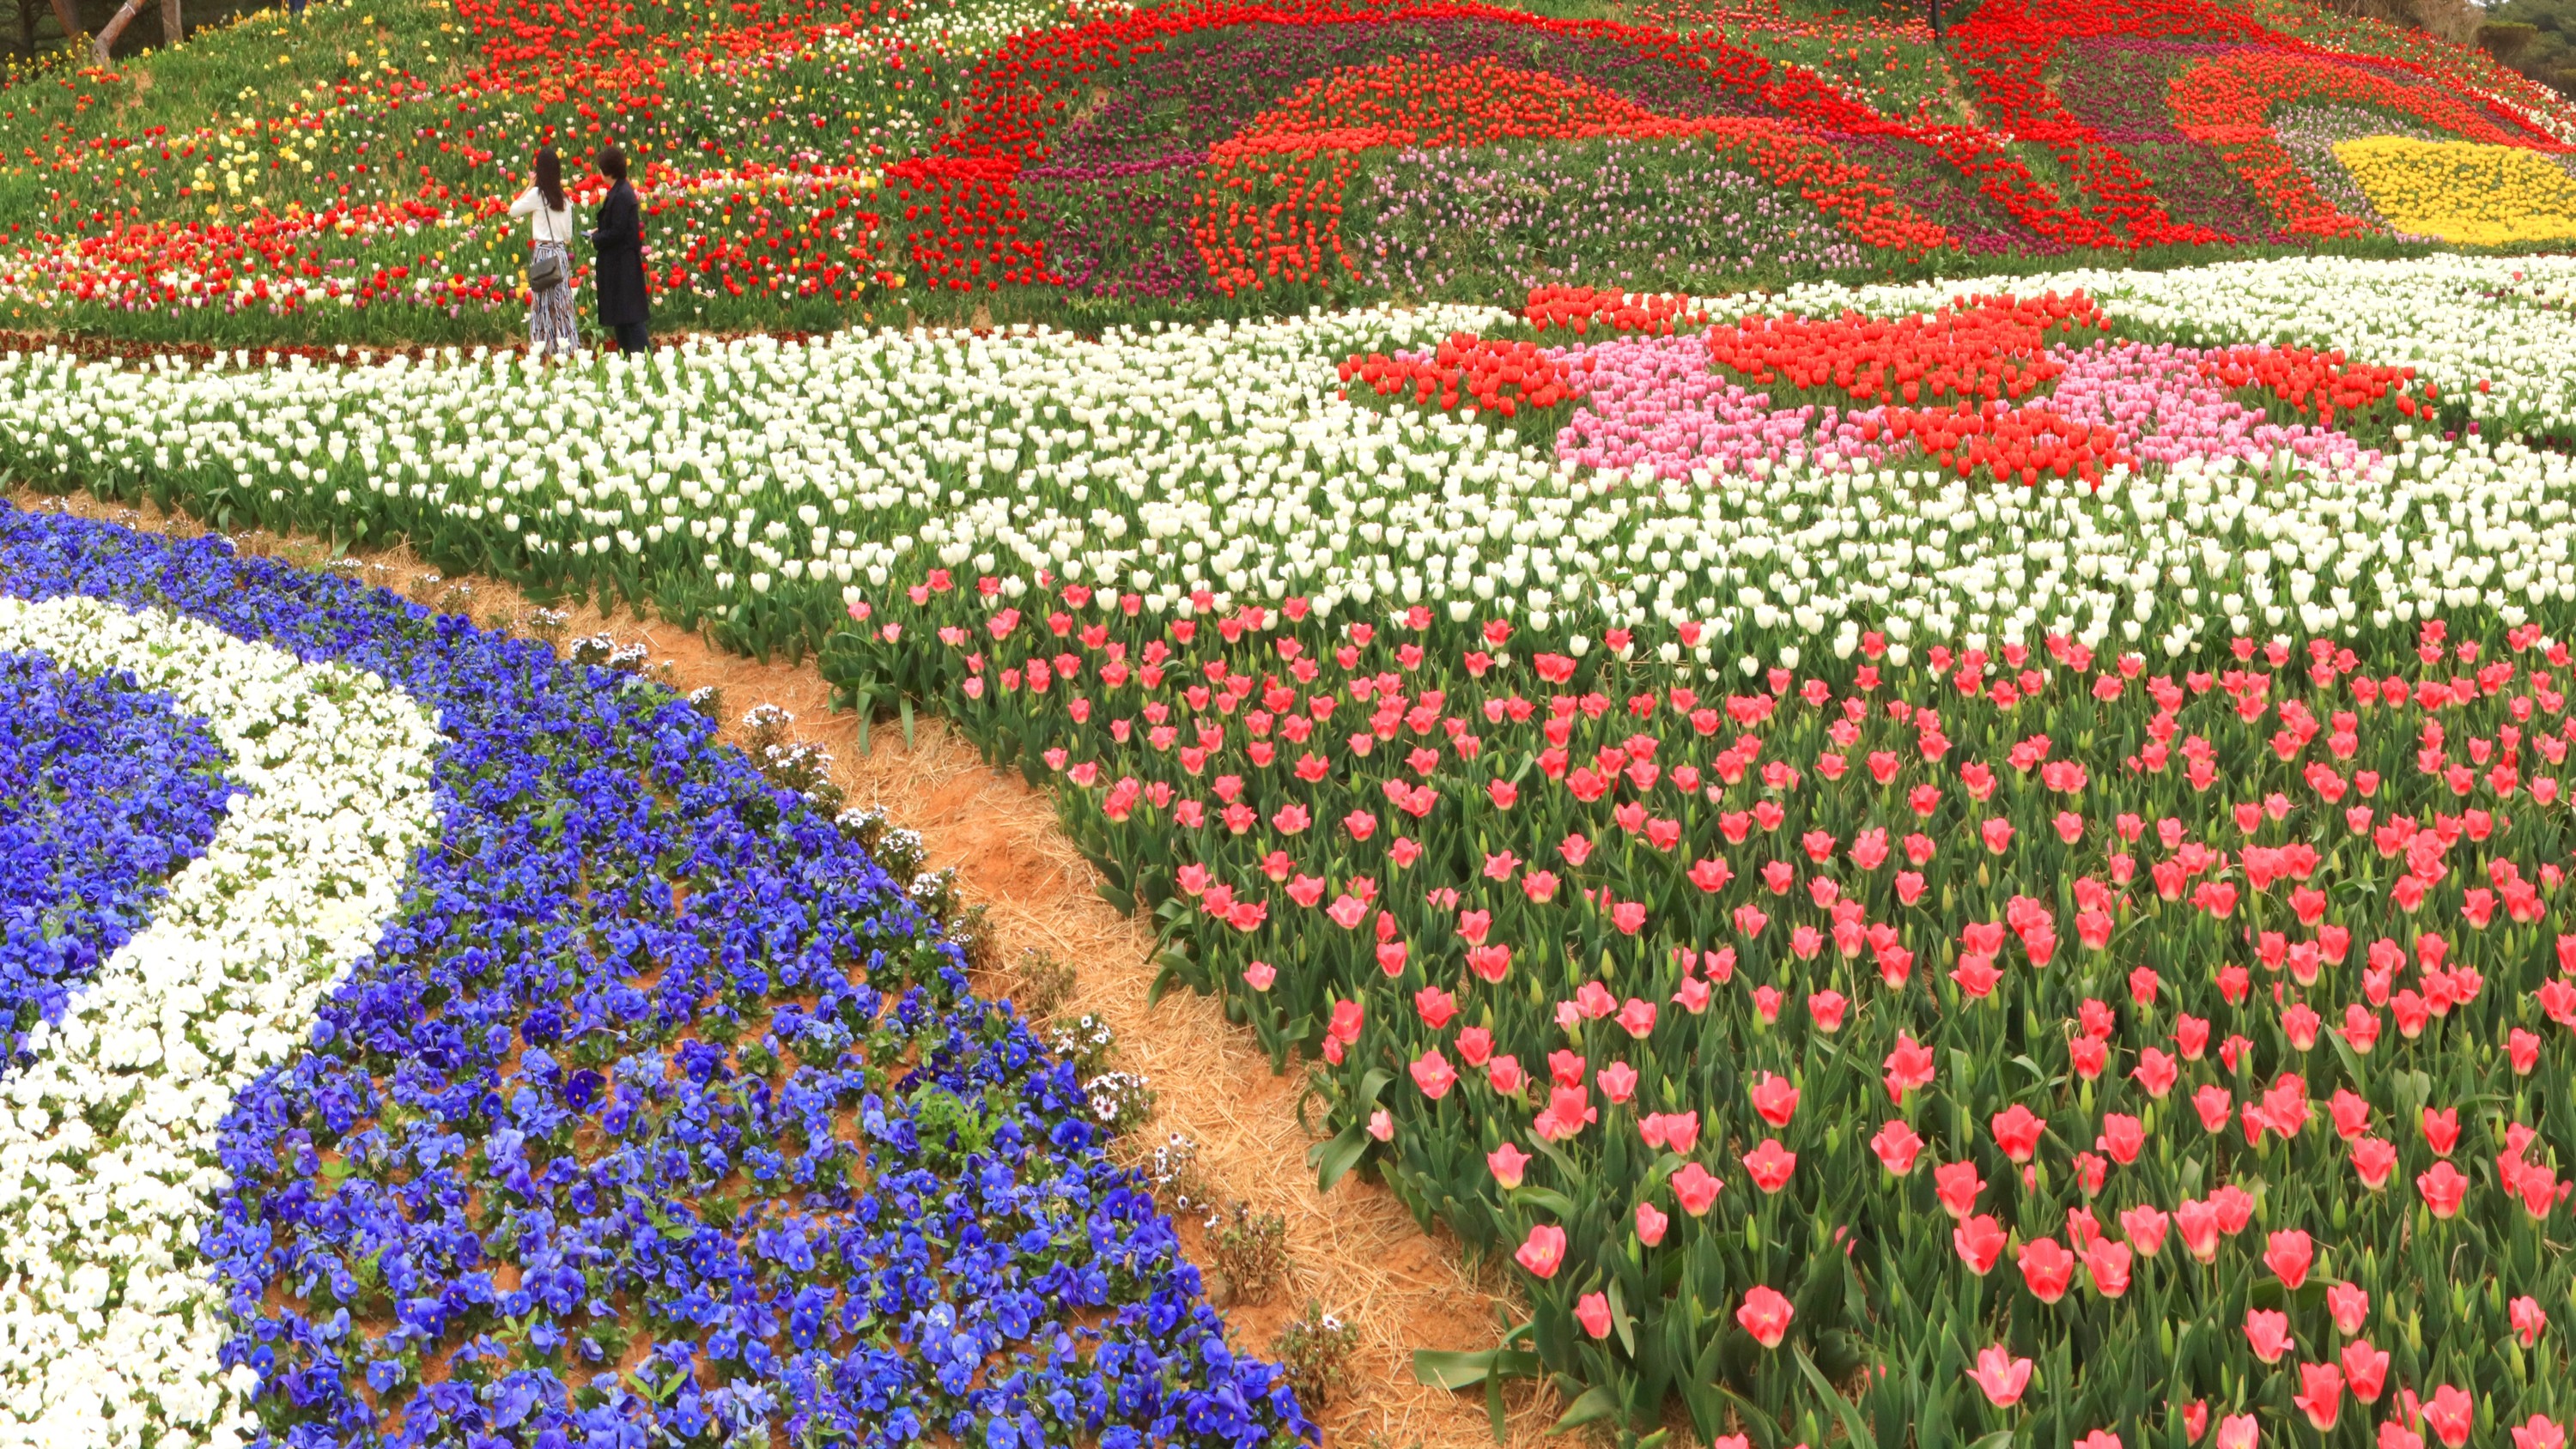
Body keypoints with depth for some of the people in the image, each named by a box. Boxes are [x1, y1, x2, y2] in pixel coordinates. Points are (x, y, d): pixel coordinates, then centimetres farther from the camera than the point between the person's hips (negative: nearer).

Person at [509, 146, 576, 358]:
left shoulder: (536, 194, -10)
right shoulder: (565, 199, 4)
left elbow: (513, 210, 2)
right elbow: (568, 235, 8)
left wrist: (528, 187, 6)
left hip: (542, 251, -4)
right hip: (561, 252, 4)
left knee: (542, 297, -1)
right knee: (561, 297, 8)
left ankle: (540, 343, -2)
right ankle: (564, 340, 6)